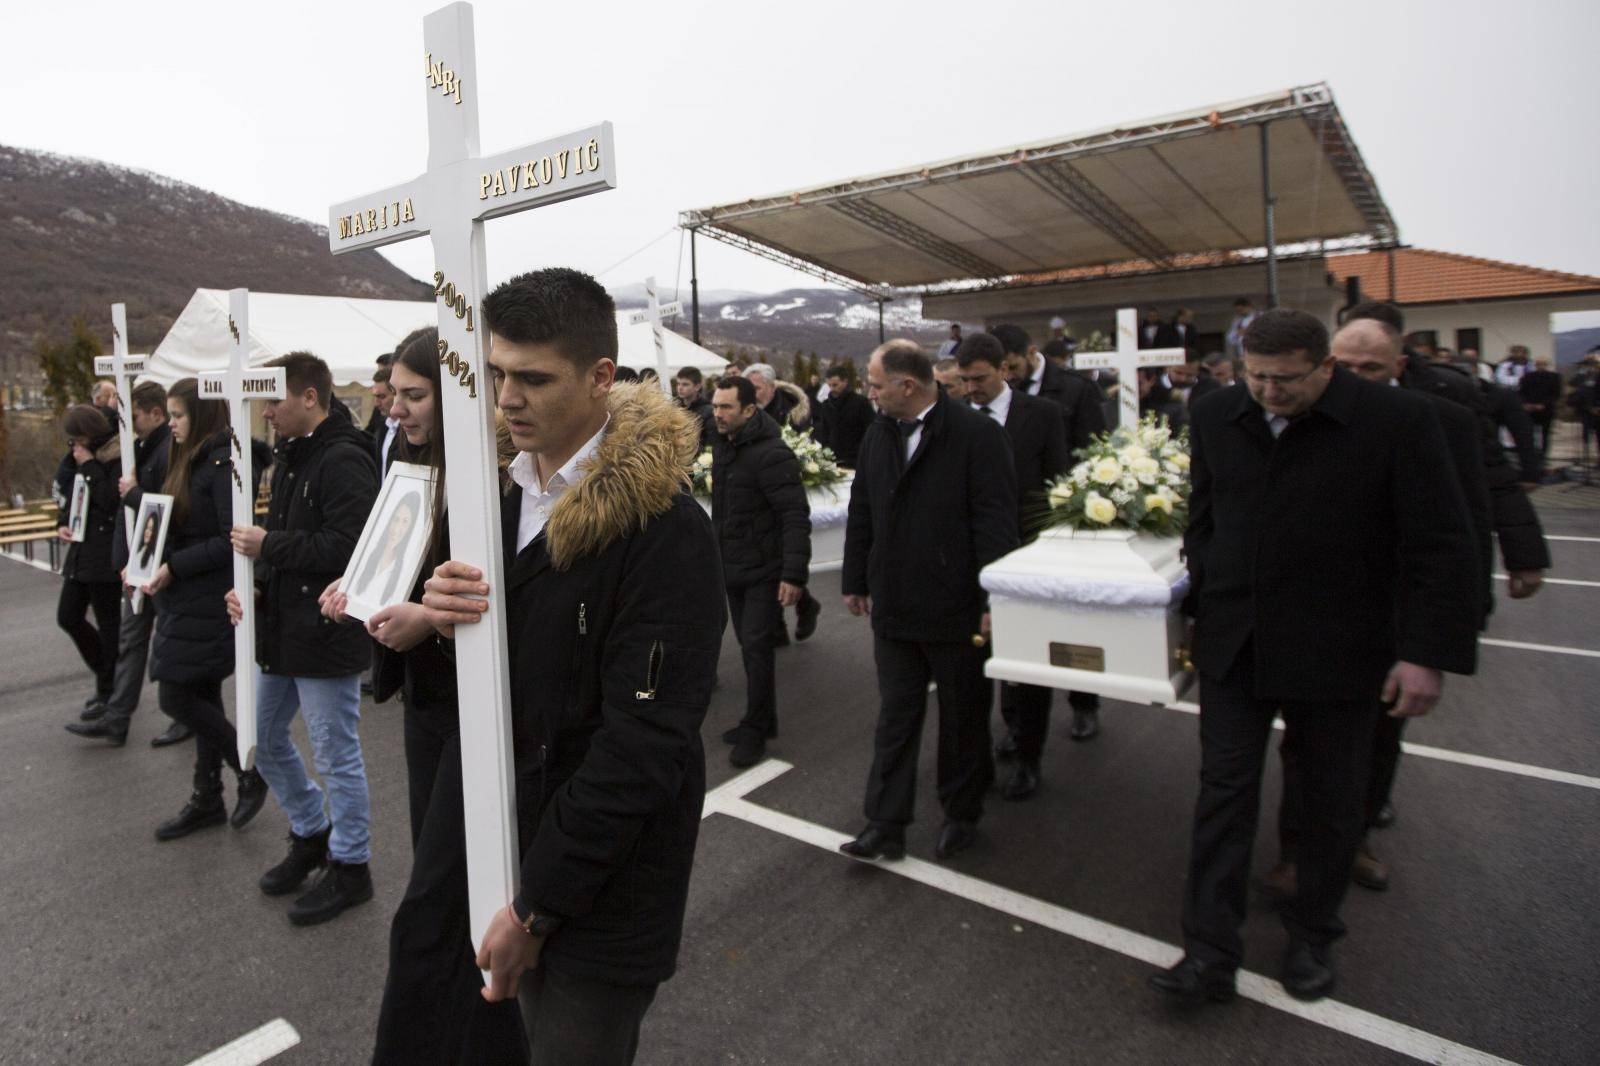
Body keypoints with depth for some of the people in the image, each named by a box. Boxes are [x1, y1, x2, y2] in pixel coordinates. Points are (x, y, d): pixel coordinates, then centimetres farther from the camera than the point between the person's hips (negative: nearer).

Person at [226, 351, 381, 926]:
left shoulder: (344, 460, -19)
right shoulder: (289, 457, 12)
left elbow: (347, 548, -28)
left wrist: (267, 544, -18)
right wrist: (251, 585, 3)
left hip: (327, 635, -10)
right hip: (282, 629, 10)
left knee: (337, 755, 4)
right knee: (264, 738, 21)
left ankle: (349, 867, 22)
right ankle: (312, 834, 40)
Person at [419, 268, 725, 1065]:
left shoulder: (666, 531, -22)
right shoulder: (510, 495, 2)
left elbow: (642, 746, -23)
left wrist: (536, 908, -16)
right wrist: (447, 619, -12)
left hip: (602, 893, -6)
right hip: (513, 844, 7)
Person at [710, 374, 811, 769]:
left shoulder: (771, 454, -19)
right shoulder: (723, 446, 9)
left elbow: (795, 517, -22)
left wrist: (794, 574, -26)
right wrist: (716, 552, 20)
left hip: (764, 569, -8)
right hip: (733, 568, 8)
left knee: (755, 647, -6)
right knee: (749, 645, 14)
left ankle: (755, 731, 8)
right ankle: (762, 721, 28)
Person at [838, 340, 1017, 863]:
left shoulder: (978, 434, -13)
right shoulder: (878, 435, 6)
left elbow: (996, 522, -14)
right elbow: (861, 512, 13)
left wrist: (993, 600, -16)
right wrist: (855, 581, 14)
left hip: (957, 607, -4)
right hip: (895, 605, 5)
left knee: (963, 718, 13)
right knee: (895, 717, 9)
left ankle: (961, 815, 32)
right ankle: (885, 824, 18)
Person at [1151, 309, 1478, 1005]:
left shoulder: (1398, 420, -11)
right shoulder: (1216, 418, 1)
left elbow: (1442, 548, -9)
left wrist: (1429, 654, -13)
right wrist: (1196, 608, 10)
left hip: (1340, 650, -2)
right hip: (1234, 644, 3)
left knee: (1331, 800, 14)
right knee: (1224, 790, 2)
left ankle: (1312, 938, 35)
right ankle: (1210, 955, 10)